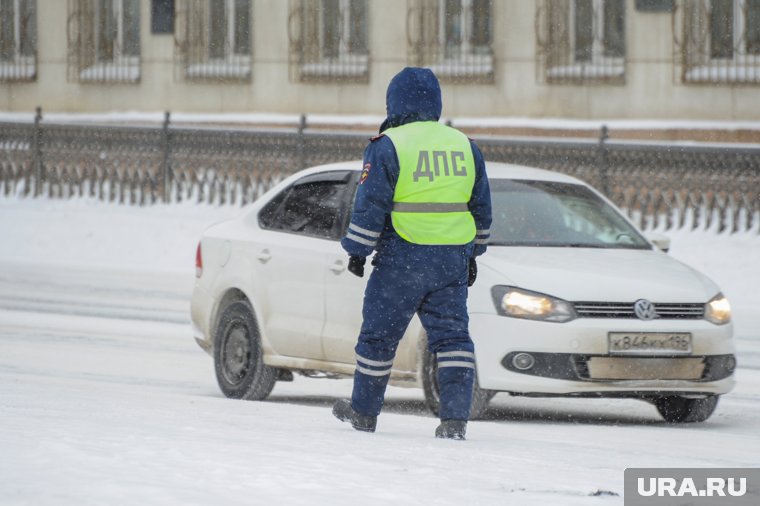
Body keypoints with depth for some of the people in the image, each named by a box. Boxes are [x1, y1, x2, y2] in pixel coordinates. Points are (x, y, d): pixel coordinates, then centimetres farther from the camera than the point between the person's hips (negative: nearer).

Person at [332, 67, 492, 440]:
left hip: (402, 259, -4)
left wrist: (357, 251, 1)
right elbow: (481, 208, 17)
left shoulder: (387, 146, -7)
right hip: (453, 261, 4)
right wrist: (472, 253, 26)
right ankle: (455, 417, -6)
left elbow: (370, 206, -9)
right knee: (451, 335, 5)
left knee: (379, 335, 9)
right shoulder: (464, 146, 10)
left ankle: (364, 411, 21)